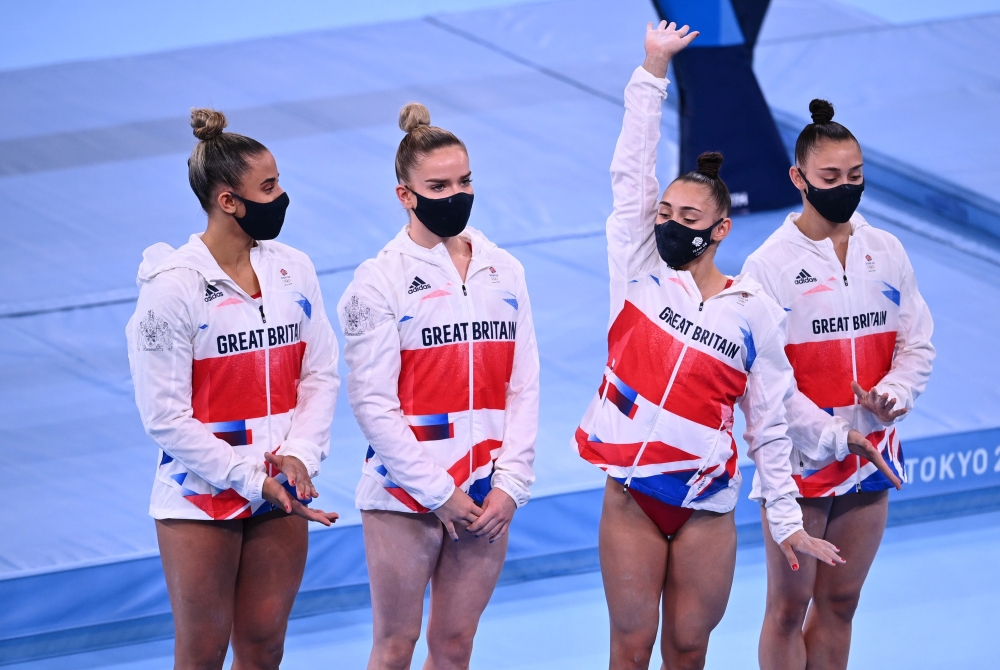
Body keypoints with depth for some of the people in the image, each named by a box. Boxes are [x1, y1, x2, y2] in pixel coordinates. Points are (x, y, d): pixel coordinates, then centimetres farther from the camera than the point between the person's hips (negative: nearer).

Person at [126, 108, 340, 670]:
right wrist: (250, 476, -16)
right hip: (201, 500, -5)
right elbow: (166, 416, -14)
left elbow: (320, 374, 6)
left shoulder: (294, 270, 2)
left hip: (281, 497, 5)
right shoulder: (173, 286, -14)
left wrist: (300, 455, -11)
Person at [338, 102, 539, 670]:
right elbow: (373, 402, -10)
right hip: (405, 495, -4)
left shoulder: (504, 271, 7)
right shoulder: (380, 281, -6)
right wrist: (437, 492, -12)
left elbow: (523, 385, 6)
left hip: (486, 498, 4)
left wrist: (511, 483, -4)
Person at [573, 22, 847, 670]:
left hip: (707, 509, 0)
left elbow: (769, 422, 5)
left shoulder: (756, 313, 2)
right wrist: (653, 71, -9)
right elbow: (631, 172, -4)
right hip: (632, 497, 0)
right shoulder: (640, 275, 3)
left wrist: (788, 522, 3)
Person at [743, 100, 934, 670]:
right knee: (789, 607, 2)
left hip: (872, 458, 4)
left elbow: (918, 345, 9)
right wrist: (834, 437, -17)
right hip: (802, 458, -4)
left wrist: (894, 392, -12)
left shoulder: (886, 252, 5)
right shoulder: (771, 264, -10)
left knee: (840, 602, 12)